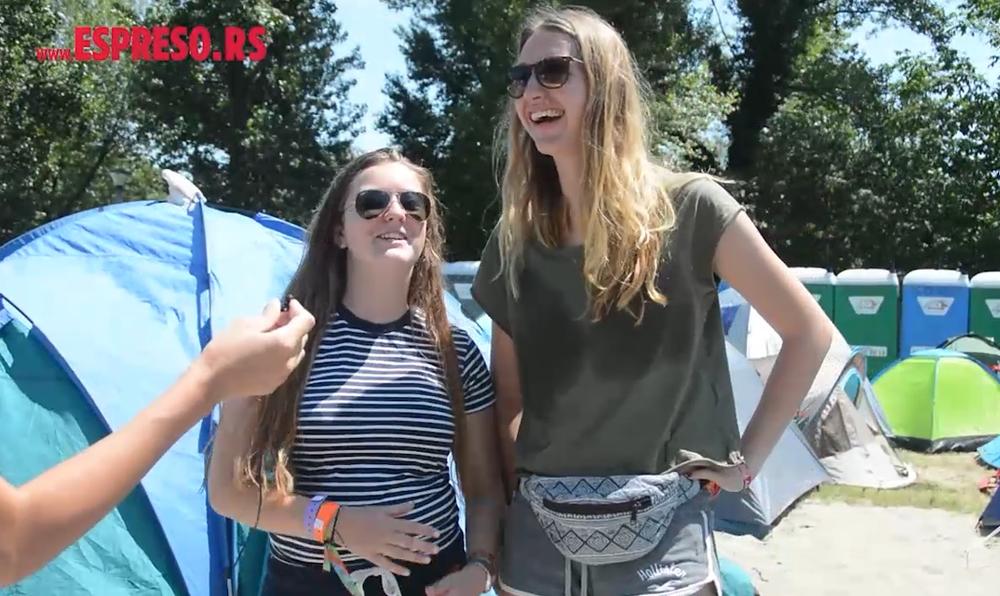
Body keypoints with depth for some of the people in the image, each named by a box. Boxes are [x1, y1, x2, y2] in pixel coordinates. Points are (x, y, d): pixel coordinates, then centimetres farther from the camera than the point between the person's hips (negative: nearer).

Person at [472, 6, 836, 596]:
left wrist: (748, 459, -4)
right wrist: (513, 491, 5)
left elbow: (810, 332, -3)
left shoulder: (688, 210, -9)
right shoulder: (513, 243, 3)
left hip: (660, 538, -3)